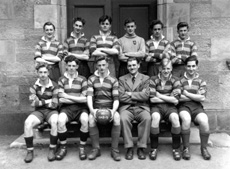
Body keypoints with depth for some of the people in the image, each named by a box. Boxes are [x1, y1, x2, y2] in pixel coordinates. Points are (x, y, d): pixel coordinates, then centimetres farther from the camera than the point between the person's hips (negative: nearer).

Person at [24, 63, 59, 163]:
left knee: (55, 122, -36)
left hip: (51, 111, -2)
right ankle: (30, 151, -15)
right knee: (27, 123, -29)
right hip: (38, 111, 2)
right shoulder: (34, 87, 2)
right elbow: (33, 103, -9)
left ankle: (52, 150, -19)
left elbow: (54, 105, -10)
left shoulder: (54, 86, -5)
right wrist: (47, 101, -8)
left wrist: (40, 101, -5)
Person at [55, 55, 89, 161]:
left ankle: (82, 147, -12)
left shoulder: (82, 79, 8)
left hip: (80, 108, 0)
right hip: (66, 108, 0)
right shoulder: (61, 80, 10)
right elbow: (61, 99, -1)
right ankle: (63, 147, -10)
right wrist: (77, 98, -6)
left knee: (85, 120, -33)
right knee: (60, 120, -32)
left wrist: (68, 97, -3)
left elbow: (84, 99, -2)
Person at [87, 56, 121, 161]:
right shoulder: (91, 79, 9)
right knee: (91, 118, -32)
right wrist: (92, 110, -23)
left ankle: (115, 150, -21)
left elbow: (116, 98, -1)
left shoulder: (113, 80, 7)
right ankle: (96, 149, -17)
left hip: (109, 108, 0)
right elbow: (89, 96, -5)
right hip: (96, 108, 0)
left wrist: (113, 110, -21)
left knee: (117, 118, -32)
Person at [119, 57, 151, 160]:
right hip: (126, 107, 0)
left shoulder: (145, 78, 12)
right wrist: (138, 96, -5)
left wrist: (130, 94, -5)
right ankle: (129, 148, -21)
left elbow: (146, 96, -3)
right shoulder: (122, 79, 13)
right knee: (123, 119, -33)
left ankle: (141, 148, -21)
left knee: (147, 118, -32)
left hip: (141, 107, 0)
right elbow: (121, 97, -1)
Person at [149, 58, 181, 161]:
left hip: (170, 107, 1)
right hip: (156, 106, -1)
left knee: (175, 117, -33)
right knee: (155, 117, -35)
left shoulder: (175, 81, 6)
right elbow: (152, 99, -7)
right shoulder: (153, 80, 3)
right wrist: (169, 98, -6)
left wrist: (159, 95, -6)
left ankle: (176, 148, -12)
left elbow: (175, 100, -6)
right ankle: (154, 148, -17)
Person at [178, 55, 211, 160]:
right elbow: (178, 97, -4)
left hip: (197, 107, 2)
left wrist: (186, 94, -3)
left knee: (204, 121, -30)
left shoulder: (201, 82, 15)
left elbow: (202, 98, 0)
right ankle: (186, 148, -18)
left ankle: (204, 148, -8)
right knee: (186, 119, -35)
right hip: (183, 106, -1)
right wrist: (195, 96, -2)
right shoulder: (180, 80, 9)